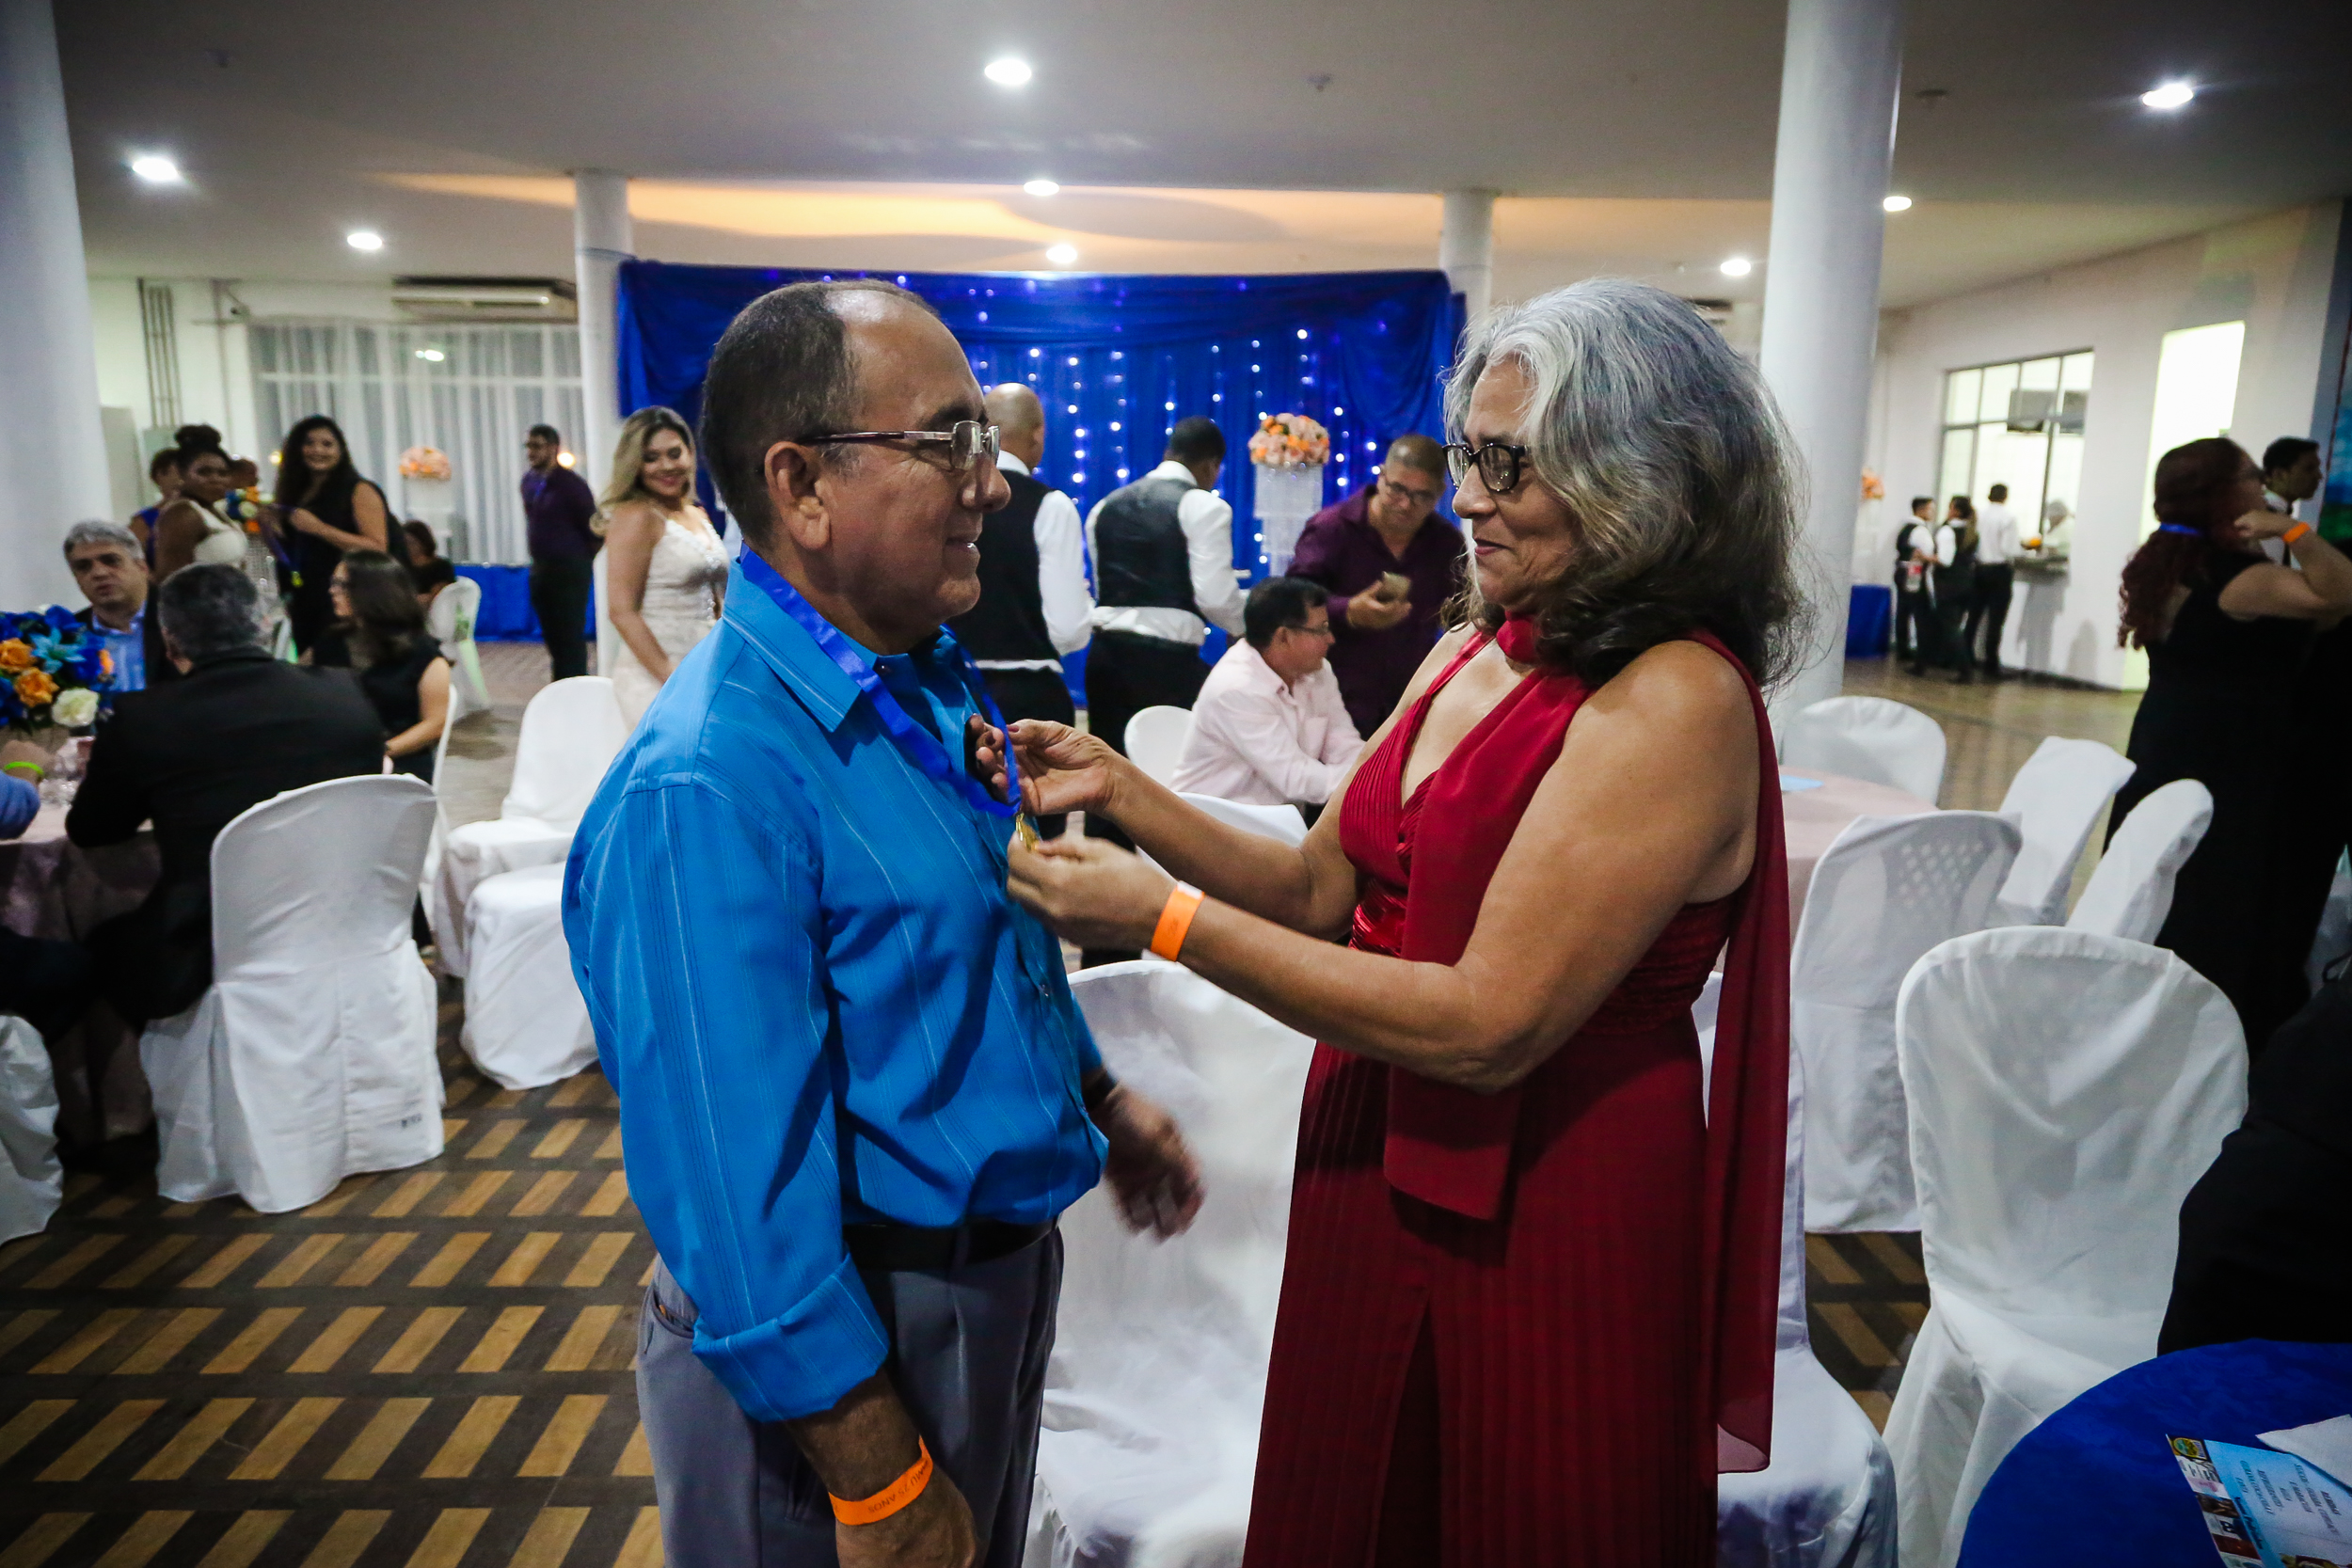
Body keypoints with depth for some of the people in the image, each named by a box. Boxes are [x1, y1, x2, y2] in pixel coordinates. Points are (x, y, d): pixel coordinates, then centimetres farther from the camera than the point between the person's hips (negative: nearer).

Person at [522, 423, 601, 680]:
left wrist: (579, 561, -1)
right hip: (541, 569, 7)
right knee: (551, 636, 13)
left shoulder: (571, 484, -14)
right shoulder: (529, 480, 8)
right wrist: (539, 558, 13)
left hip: (569, 572, -7)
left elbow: (595, 531, -12)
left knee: (571, 638, -4)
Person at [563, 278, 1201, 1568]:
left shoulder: (931, 678, -1)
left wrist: (1094, 1094, 14)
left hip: (1004, 1262, 8)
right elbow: (735, 1188, -28)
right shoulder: (705, 785, -29)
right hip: (850, 1341, -8)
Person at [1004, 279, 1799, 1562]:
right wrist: (1118, 787, -7)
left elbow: (1491, 1024, -26)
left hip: (1543, 1211, -7)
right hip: (1377, 1166, 7)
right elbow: (1320, 888, 4)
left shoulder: (1677, 699, -21)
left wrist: (1163, 916, -25)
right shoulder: (1472, 653, 2)